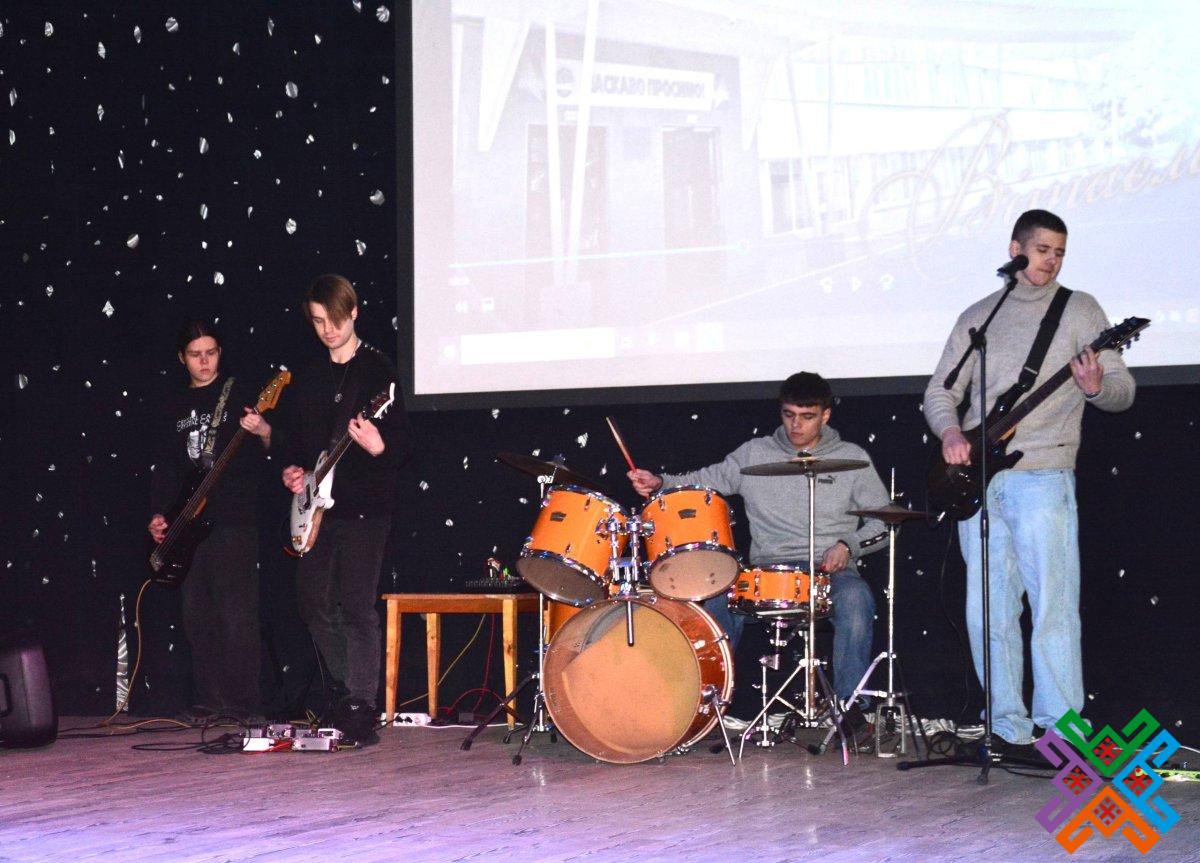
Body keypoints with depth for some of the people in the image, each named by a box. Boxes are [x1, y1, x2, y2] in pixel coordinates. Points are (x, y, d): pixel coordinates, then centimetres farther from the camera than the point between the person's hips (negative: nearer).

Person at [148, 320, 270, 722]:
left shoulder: (240, 393, 2)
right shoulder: (174, 406, 17)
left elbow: (273, 447, -4)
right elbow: (165, 466, 18)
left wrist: (263, 431, -26)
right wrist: (159, 514, 7)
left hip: (234, 519, -5)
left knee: (236, 614, -10)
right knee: (197, 616, 6)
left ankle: (242, 701, -7)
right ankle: (208, 700, 12)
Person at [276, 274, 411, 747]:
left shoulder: (377, 370, -4)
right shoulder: (309, 377, 14)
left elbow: (403, 440, -9)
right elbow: (292, 433, 22)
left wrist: (379, 448, -29)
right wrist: (292, 469, 4)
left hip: (363, 507, -7)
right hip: (317, 508, 7)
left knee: (357, 607, -10)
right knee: (315, 604, 11)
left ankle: (361, 709, -8)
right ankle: (344, 693, 27)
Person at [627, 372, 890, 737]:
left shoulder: (852, 458, 10)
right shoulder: (755, 453, 13)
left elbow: (885, 520, 11)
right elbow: (705, 480, 9)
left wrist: (848, 545, -7)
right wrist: (660, 482, -9)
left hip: (832, 569, -1)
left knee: (855, 598, -36)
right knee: (720, 598, -28)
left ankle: (850, 703, -24)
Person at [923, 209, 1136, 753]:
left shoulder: (1079, 310, 7)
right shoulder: (977, 317, 16)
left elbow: (1123, 391, 2)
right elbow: (939, 390, 17)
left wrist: (1095, 387, -21)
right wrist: (949, 431, -4)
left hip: (1042, 476, -4)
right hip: (976, 479, 4)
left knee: (1052, 603, -9)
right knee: (988, 609, 4)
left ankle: (1061, 726, -7)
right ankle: (1008, 724, 12)